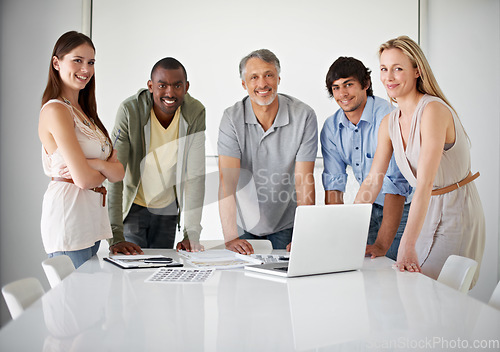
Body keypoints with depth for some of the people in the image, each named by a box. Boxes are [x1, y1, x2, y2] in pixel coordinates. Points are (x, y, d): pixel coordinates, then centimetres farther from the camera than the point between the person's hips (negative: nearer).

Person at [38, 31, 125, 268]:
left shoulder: (85, 113, 16)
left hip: (92, 219, 8)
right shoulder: (55, 110, -11)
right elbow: (83, 179, -18)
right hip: (68, 219, -8)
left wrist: (96, 164, -12)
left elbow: (119, 172, 8)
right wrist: (106, 170, 2)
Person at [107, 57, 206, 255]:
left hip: (168, 207, 2)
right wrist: (115, 237, -32)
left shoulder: (195, 113, -17)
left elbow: (195, 175, -16)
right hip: (133, 204, -2)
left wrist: (192, 233, -21)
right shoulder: (130, 111, -24)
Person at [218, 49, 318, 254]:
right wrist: (230, 237, -28)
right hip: (245, 227, 1)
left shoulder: (304, 116, -11)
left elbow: (304, 181, -13)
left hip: (287, 226, -1)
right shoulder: (232, 118, -11)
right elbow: (227, 179, -19)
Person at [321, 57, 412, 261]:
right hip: (371, 208, 5)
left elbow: (396, 184, -29)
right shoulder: (331, 127, -3)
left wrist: (382, 244, -34)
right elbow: (333, 184, -4)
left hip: (404, 208, -5)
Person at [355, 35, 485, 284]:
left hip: (456, 210, -7)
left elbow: (425, 182, -30)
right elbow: (372, 181, 4)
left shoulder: (433, 110, -22)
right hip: (425, 211, 7)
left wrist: (408, 245, -35)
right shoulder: (389, 123, 2)